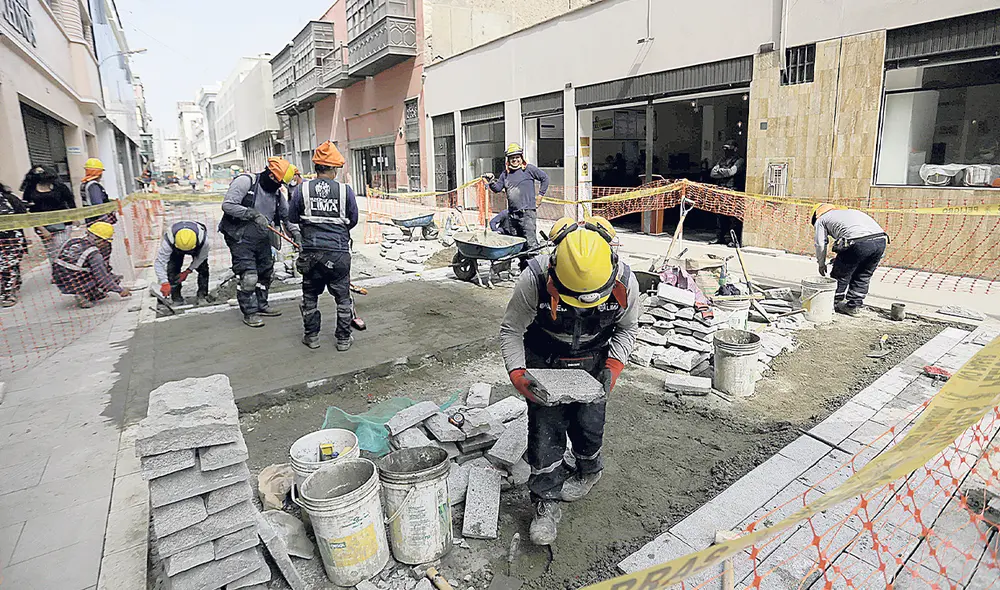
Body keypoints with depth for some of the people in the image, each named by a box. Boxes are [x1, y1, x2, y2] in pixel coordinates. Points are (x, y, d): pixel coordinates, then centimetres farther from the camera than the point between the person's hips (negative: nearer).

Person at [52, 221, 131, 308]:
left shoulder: (72, 241, 3)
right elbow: (102, 276, -17)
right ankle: (84, 295, -7)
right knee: (115, 279, -2)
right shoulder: (94, 254, -18)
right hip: (73, 286, -8)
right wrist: (120, 290, -11)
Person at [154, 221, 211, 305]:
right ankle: (176, 297, -4)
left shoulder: (203, 239, -44)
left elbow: (201, 257, -24)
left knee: (203, 268, -15)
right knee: (172, 269, -17)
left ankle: (202, 296, -3)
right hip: (175, 250, 0)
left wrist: (188, 271, -27)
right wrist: (164, 283, -48)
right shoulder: (168, 241, -43)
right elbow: (159, 262, -39)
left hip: (198, 248, 0)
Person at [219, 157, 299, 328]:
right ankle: (249, 313, 7)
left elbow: (287, 215, 15)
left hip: (262, 239, 7)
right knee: (248, 277, -8)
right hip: (241, 238, -7)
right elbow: (228, 205, -21)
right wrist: (253, 214, -25)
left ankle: (261, 306, 32)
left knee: (266, 272, 14)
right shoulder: (245, 181, -13)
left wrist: (297, 235, 4)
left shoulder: (276, 192, 8)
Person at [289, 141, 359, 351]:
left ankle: (311, 336, 28)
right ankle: (343, 338, 20)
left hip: (311, 253, 2)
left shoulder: (301, 190, -4)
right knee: (342, 297, 12)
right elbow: (353, 221, 3)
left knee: (310, 295, 19)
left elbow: (292, 218, 6)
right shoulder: (346, 191, -7)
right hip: (339, 253, -1)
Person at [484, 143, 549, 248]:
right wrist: (491, 181, -6)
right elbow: (497, 188, 13)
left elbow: (545, 178, 6)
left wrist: (540, 195, 2)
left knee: (531, 241, -11)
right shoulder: (505, 173, 15)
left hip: (527, 212, -6)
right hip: (512, 213, 6)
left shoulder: (529, 169, 1)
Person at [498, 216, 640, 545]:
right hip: (544, 363, -1)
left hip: (593, 363, 2)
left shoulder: (624, 282, -26)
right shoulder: (535, 280, -33)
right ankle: (546, 503, 17)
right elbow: (511, 330, -17)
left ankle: (589, 472, 43)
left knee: (589, 425, 9)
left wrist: (613, 365, -18)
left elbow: (627, 328, -4)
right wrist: (517, 373, -30)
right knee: (545, 430, -3)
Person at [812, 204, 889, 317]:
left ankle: (835, 303, 26)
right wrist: (840, 259, 42)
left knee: (841, 275, 13)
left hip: (859, 243, -7)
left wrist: (821, 264, 30)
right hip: (881, 240, 7)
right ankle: (855, 305, 28)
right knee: (863, 276, 22)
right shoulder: (848, 211, 39)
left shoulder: (821, 219, 20)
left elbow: (820, 244, 15)